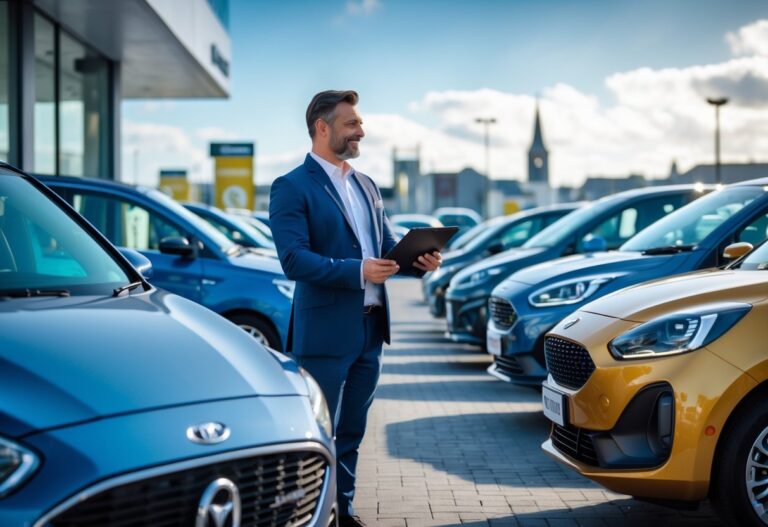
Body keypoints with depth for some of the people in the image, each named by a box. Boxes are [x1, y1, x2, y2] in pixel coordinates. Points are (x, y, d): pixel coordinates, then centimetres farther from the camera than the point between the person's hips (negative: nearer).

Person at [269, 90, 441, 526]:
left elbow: (387, 244, 17)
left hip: (371, 328, 7)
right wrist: (357, 271, -27)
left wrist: (419, 258, -5)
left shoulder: (367, 185, 15)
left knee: (352, 432, 16)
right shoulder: (292, 188, -9)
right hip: (326, 331, -7)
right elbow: (294, 259, -19)